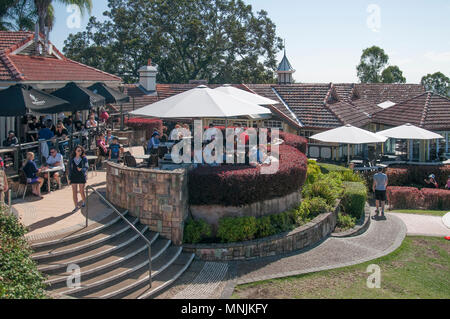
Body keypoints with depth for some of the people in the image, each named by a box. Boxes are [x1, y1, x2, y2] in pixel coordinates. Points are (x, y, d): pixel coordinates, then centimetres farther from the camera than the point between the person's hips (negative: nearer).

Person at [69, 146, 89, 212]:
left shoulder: (84, 158, -2)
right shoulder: (72, 159, 5)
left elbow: (87, 167, -5)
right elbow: (70, 168, 9)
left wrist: (81, 169, -26)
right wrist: (69, 177, 6)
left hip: (81, 177, -2)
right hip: (74, 177, 2)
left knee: (81, 191, 7)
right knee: (74, 192, 0)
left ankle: (84, 202, 35)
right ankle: (76, 206, 5)